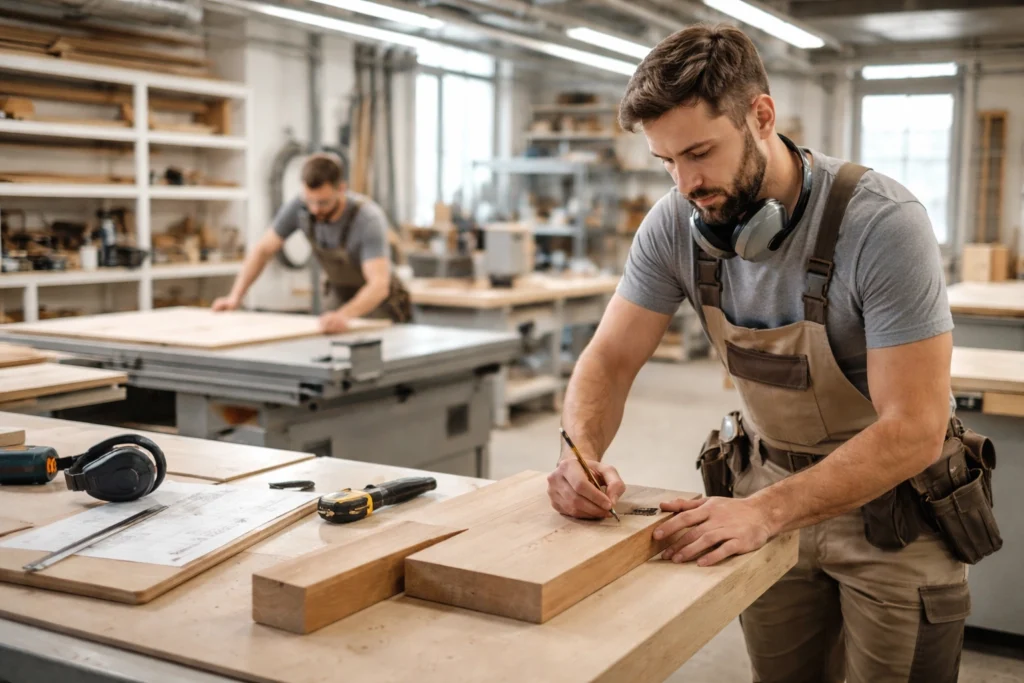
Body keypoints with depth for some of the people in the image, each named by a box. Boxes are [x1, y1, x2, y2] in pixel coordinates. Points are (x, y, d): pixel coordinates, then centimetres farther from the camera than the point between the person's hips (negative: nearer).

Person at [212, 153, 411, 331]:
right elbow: (263, 249, -4)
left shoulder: (368, 219, -32)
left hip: (378, 304, -4)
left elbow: (379, 285, -42)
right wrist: (235, 296, -13)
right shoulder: (299, 207, -17)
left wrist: (344, 315, -59)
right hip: (338, 299, 5)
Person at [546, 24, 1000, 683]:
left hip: (891, 501, -3)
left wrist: (766, 511, -37)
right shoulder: (675, 223, -13)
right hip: (770, 478, 4)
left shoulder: (882, 222, -27)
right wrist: (582, 453, -28)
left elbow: (913, 429, -28)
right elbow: (610, 360, -7)